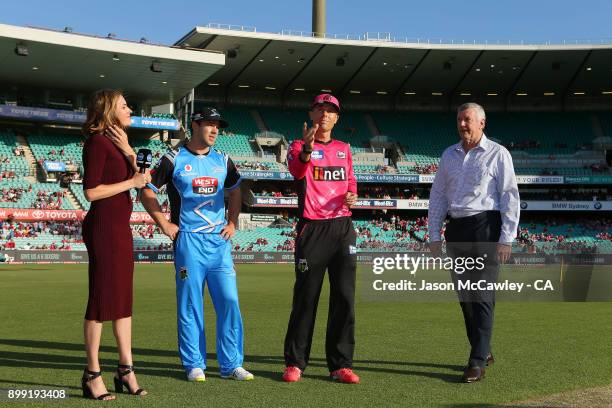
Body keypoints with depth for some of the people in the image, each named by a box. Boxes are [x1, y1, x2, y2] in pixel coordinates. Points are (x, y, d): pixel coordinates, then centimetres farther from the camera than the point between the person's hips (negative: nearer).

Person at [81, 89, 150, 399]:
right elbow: (91, 191, -17)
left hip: (120, 227, 9)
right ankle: (92, 375, 5)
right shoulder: (97, 142, -10)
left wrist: (129, 152, 5)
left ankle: (125, 370, 16)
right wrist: (131, 182, -13)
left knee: (123, 298, 10)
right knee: (102, 298, -4)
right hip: (103, 226, -9)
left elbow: (136, 178, 17)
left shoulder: (115, 142, 17)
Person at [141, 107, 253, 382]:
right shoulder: (174, 160, 0)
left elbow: (234, 191, 26)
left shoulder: (222, 161, 13)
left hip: (219, 239, 4)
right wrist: (164, 224, -3)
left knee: (229, 301, -1)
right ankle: (194, 365, 11)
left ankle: (230, 365, 7)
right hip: (188, 240, -4)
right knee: (190, 304, 0)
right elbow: (147, 191, 4)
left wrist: (232, 223, 13)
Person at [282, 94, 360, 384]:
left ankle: (340, 364, 10)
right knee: (305, 297, -1)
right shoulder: (299, 147, 0)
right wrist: (306, 151, -44)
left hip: (343, 227, 4)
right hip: (312, 229, -4)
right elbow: (296, 170, -22)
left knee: (344, 297, 3)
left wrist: (352, 195, 2)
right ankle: (295, 363, 10)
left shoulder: (344, 149, 16)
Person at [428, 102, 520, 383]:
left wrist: (506, 239, -10)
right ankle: (483, 351, 23)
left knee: (482, 295, -8)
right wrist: (434, 235, 10)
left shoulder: (497, 154, 1)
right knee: (464, 295, 9)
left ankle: (478, 362, -7)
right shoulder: (449, 155, 16)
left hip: (485, 226, -6)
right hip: (456, 229, 6)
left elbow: (510, 197, -3)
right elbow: (437, 196, 17)